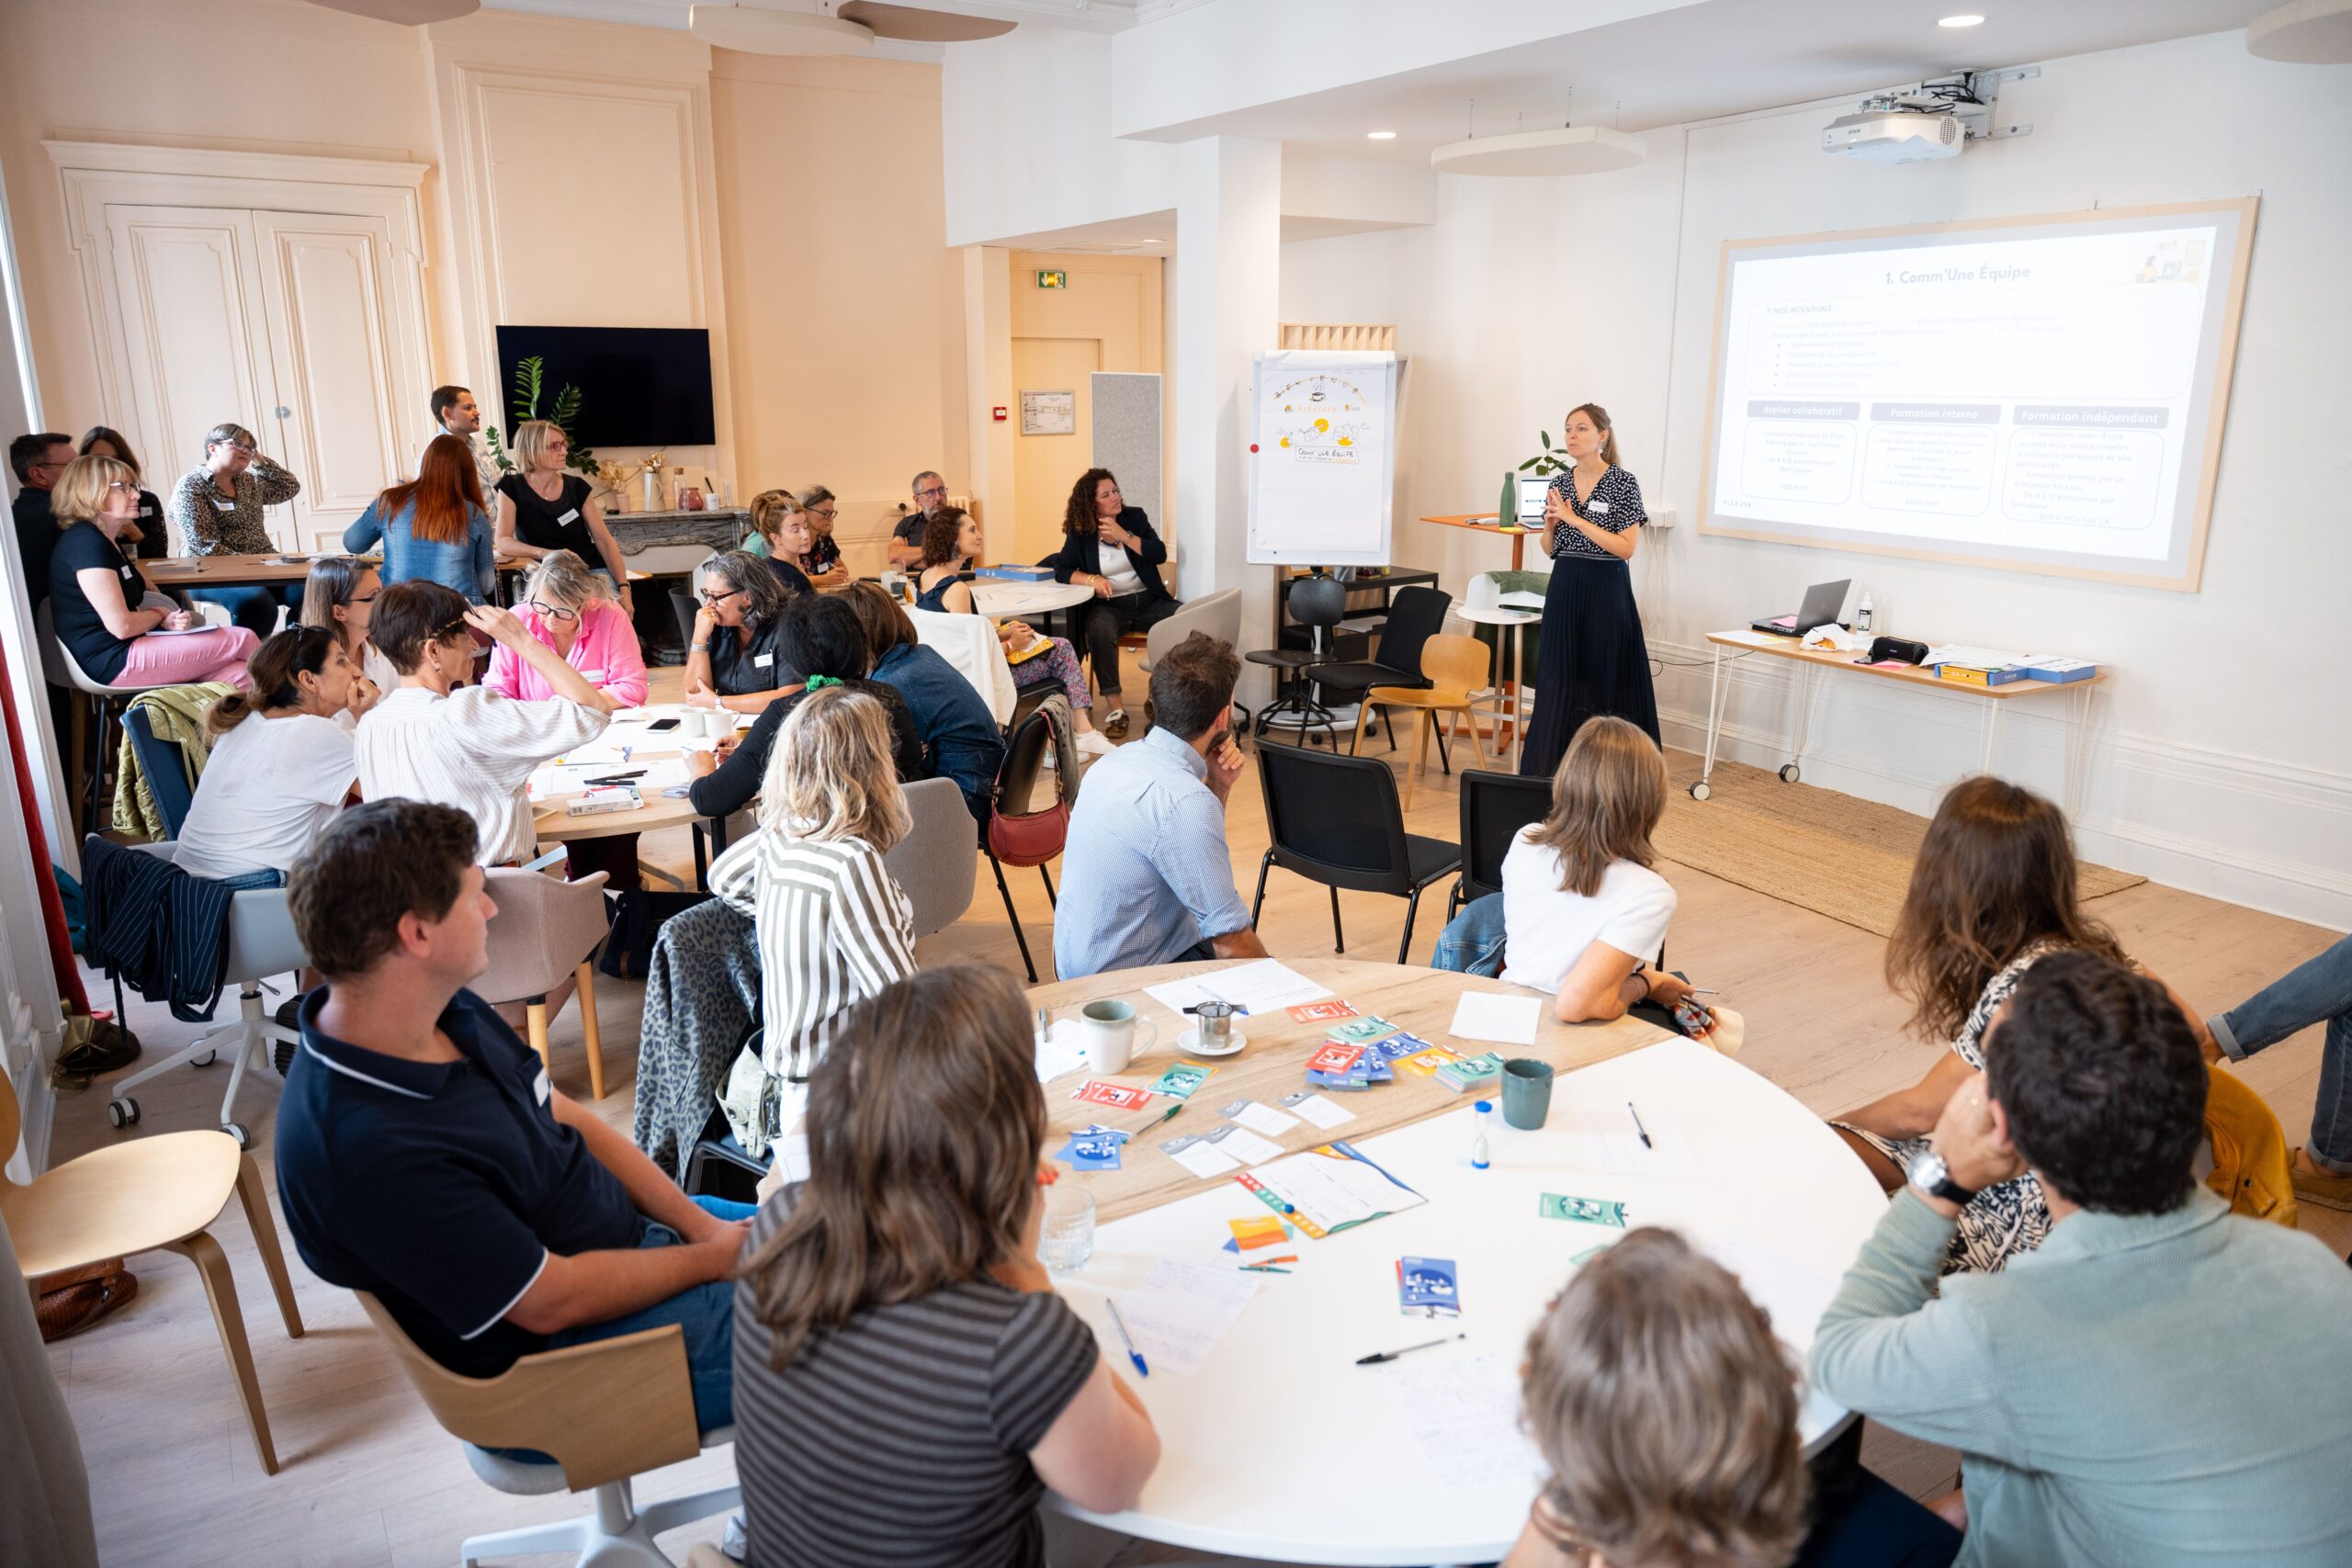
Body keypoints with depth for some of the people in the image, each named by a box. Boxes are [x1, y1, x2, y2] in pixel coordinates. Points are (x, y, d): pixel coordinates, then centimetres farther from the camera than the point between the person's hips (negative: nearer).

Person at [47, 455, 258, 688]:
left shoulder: (108, 541, 17)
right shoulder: (85, 542, -15)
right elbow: (121, 626, -20)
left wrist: (166, 620, -3)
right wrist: (159, 616, 1)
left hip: (131, 649, 10)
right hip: (114, 662, -10)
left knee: (240, 675, -9)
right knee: (242, 640, -8)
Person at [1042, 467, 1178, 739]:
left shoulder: (1134, 516, 7)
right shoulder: (1080, 533, 2)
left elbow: (1160, 554, -3)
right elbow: (1061, 571, -6)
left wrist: (1124, 536, -13)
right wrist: (1091, 579, -23)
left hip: (1147, 600, 3)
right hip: (1107, 604, -2)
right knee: (1099, 630, -38)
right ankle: (1114, 709, -33)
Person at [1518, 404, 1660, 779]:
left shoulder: (1624, 484, -7)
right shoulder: (1559, 483, 9)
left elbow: (1626, 548, -14)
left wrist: (1574, 518, -17)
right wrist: (1550, 522, -7)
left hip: (1606, 591, -5)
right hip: (1564, 589, 5)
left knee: (1605, 679, 1)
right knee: (1560, 679, 5)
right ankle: (1555, 768, 12)